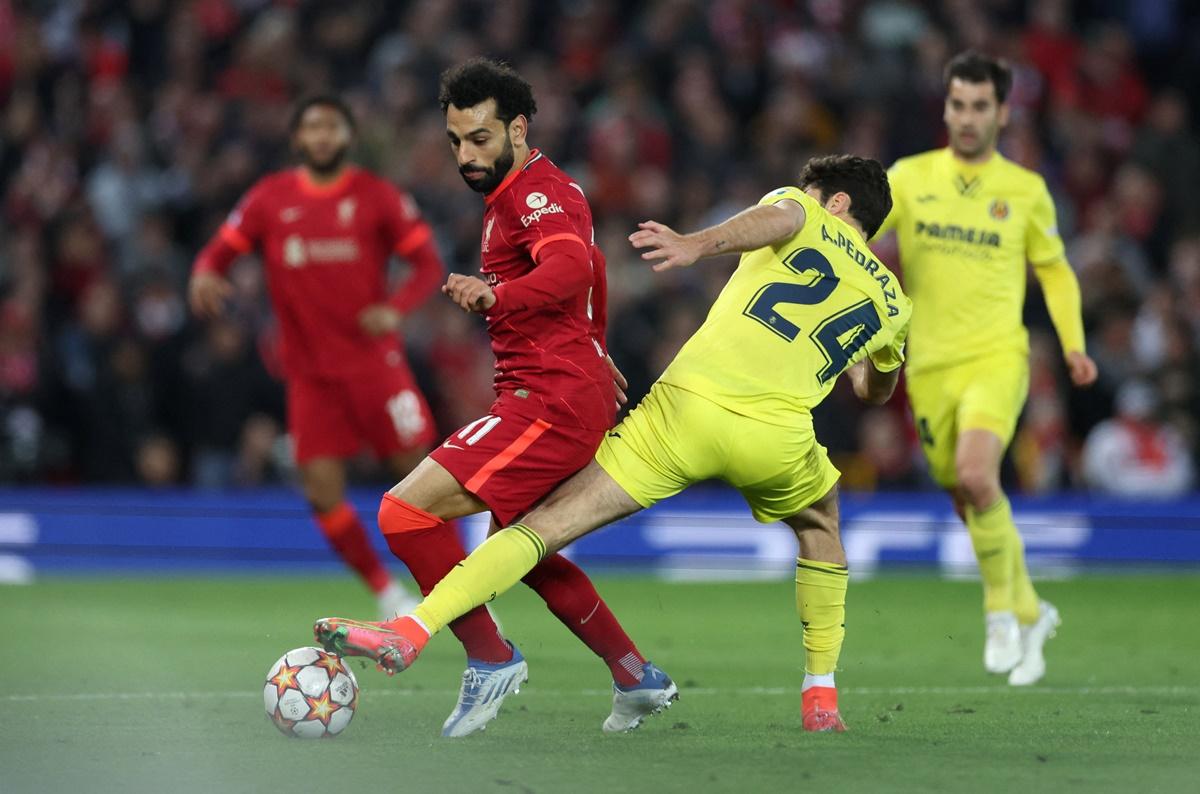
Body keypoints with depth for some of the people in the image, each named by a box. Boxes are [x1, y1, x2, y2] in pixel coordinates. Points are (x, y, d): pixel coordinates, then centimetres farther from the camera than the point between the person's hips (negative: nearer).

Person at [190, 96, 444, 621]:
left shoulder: (377, 196, 0)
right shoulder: (270, 198, 5)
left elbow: (428, 263, 0)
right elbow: (220, 251, 5)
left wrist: (397, 309, -19)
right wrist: (205, 276, -19)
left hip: (374, 361, -2)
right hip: (310, 374, 2)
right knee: (323, 494, -6)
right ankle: (388, 596, 13)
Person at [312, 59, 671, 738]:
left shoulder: (538, 193, -13)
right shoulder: (513, 195, 20)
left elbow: (569, 270, -34)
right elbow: (591, 267, 37)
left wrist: (495, 296, -48)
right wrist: (596, 354, 49)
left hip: (552, 401, -11)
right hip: (578, 396, 11)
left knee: (407, 511, -17)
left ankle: (491, 659, -10)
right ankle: (637, 678, 30)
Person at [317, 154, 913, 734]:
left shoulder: (806, 215, 17)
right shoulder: (891, 303, 24)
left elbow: (778, 216, -9)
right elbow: (878, 391, 41)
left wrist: (697, 244, -26)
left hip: (687, 404, -2)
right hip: (774, 439, 2)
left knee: (549, 521, -3)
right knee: (820, 529, 34)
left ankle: (412, 630, -16)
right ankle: (820, 699, 25)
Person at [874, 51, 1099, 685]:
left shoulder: (1025, 191, 4)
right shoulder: (910, 177, 5)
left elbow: (1054, 270, 15)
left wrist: (1073, 345, 3)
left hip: (997, 355, -3)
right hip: (931, 365, 3)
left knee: (976, 475, -26)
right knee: (969, 503, 8)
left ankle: (1002, 610, -8)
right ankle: (1030, 614, 30)